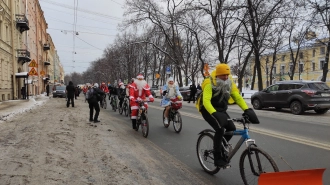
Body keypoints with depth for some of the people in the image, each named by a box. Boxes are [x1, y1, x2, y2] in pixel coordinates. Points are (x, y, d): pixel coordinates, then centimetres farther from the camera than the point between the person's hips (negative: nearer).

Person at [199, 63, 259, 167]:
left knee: (231, 128, -11)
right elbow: (206, 101, -35)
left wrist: (247, 110, -28)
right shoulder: (210, 84, -24)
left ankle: (220, 146, 16)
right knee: (220, 129, -24)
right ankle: (218, 158, -11)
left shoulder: (230, 84, -6)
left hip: (221, 110, 6)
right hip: (208, 110, -6)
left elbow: (238, 97, -13)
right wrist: (215, 114, -50)